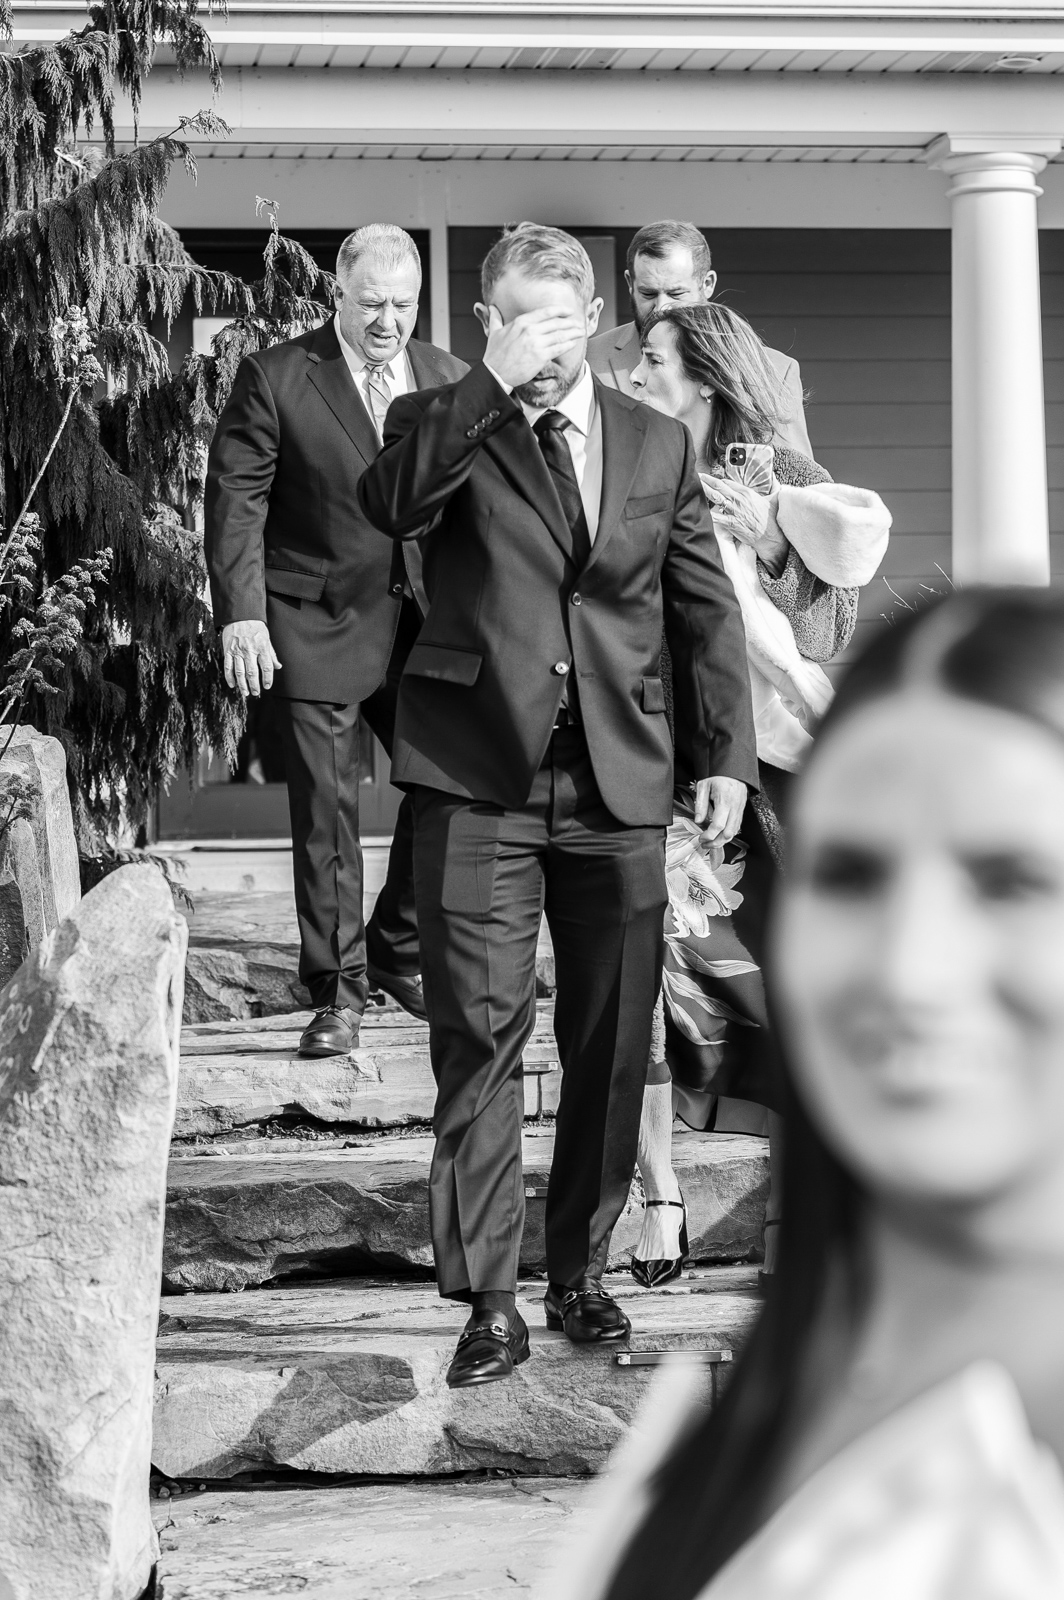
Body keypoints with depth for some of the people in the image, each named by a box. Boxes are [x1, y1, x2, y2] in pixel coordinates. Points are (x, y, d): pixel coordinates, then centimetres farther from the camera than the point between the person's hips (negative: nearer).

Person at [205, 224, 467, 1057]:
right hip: (317, 627, -3)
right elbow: (236, 499, -6)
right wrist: (240, 614, -14)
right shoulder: (276, 378, -5)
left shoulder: (452, 380, 7)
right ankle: (338, 988, 11)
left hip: (427, 622, 3)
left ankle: (399, 952, 23)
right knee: (326, 810, 0)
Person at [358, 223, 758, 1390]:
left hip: (618, 781, 3)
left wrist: (726, 754, 7)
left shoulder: (657, 444, 13)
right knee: (479, 1039, -7)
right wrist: (493, 386, -19)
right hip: (478, 780, -3)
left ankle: (579, 1273, 22)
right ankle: (487, 1300, -2)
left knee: (611, 1047, 8)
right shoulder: (446, 426, 4)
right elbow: (388, 502, -19)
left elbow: (705, 608, 14)